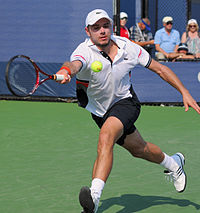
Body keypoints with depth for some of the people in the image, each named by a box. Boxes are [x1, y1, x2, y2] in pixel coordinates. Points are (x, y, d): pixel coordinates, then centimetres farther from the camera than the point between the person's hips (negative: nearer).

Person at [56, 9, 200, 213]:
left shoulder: (128, 48, -16)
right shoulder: (85, 51, -25)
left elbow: (159, 68, -4)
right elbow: (74, 64, -50)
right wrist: (65, 71, -75)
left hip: (125, 102, -2)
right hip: (100, 110, 2)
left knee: (105, 138, -31)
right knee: (138, 149, 20)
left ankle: (94, 195, -40)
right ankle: (173, 163, 51)